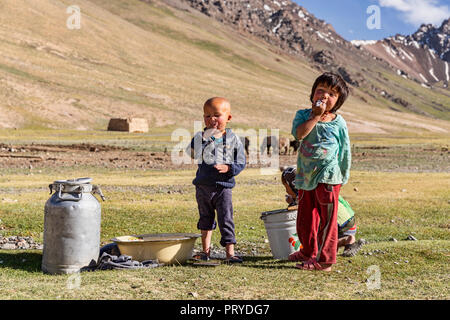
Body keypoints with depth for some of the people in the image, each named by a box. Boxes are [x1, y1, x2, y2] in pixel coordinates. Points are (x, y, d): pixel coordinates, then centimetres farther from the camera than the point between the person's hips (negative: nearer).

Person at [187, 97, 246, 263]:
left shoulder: (233, 140, -2)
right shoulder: (200, 137, 2)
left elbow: (240, 163, -1)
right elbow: (191, 154, -9)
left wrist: (228, 168, -20)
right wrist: (205, 139, -18)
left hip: (223, 187, -3)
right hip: (203, 186, 3)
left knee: (226, 221, -5)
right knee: (205, 219, 17)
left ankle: (230, 253, 0)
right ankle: (206, 250, 30)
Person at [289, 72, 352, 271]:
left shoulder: (338, 123, -2)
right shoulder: (304, 115, 2)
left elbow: (345, 150, 4)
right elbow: (299, 134, -19)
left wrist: (342, 177, 3)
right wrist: (316, 116, -19)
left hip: (328, 176, -4)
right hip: (306, 176, 4)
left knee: (327, 219, -2)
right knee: (305, 218, 16)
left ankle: (324, 259, 6)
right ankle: (308, 251, 36)